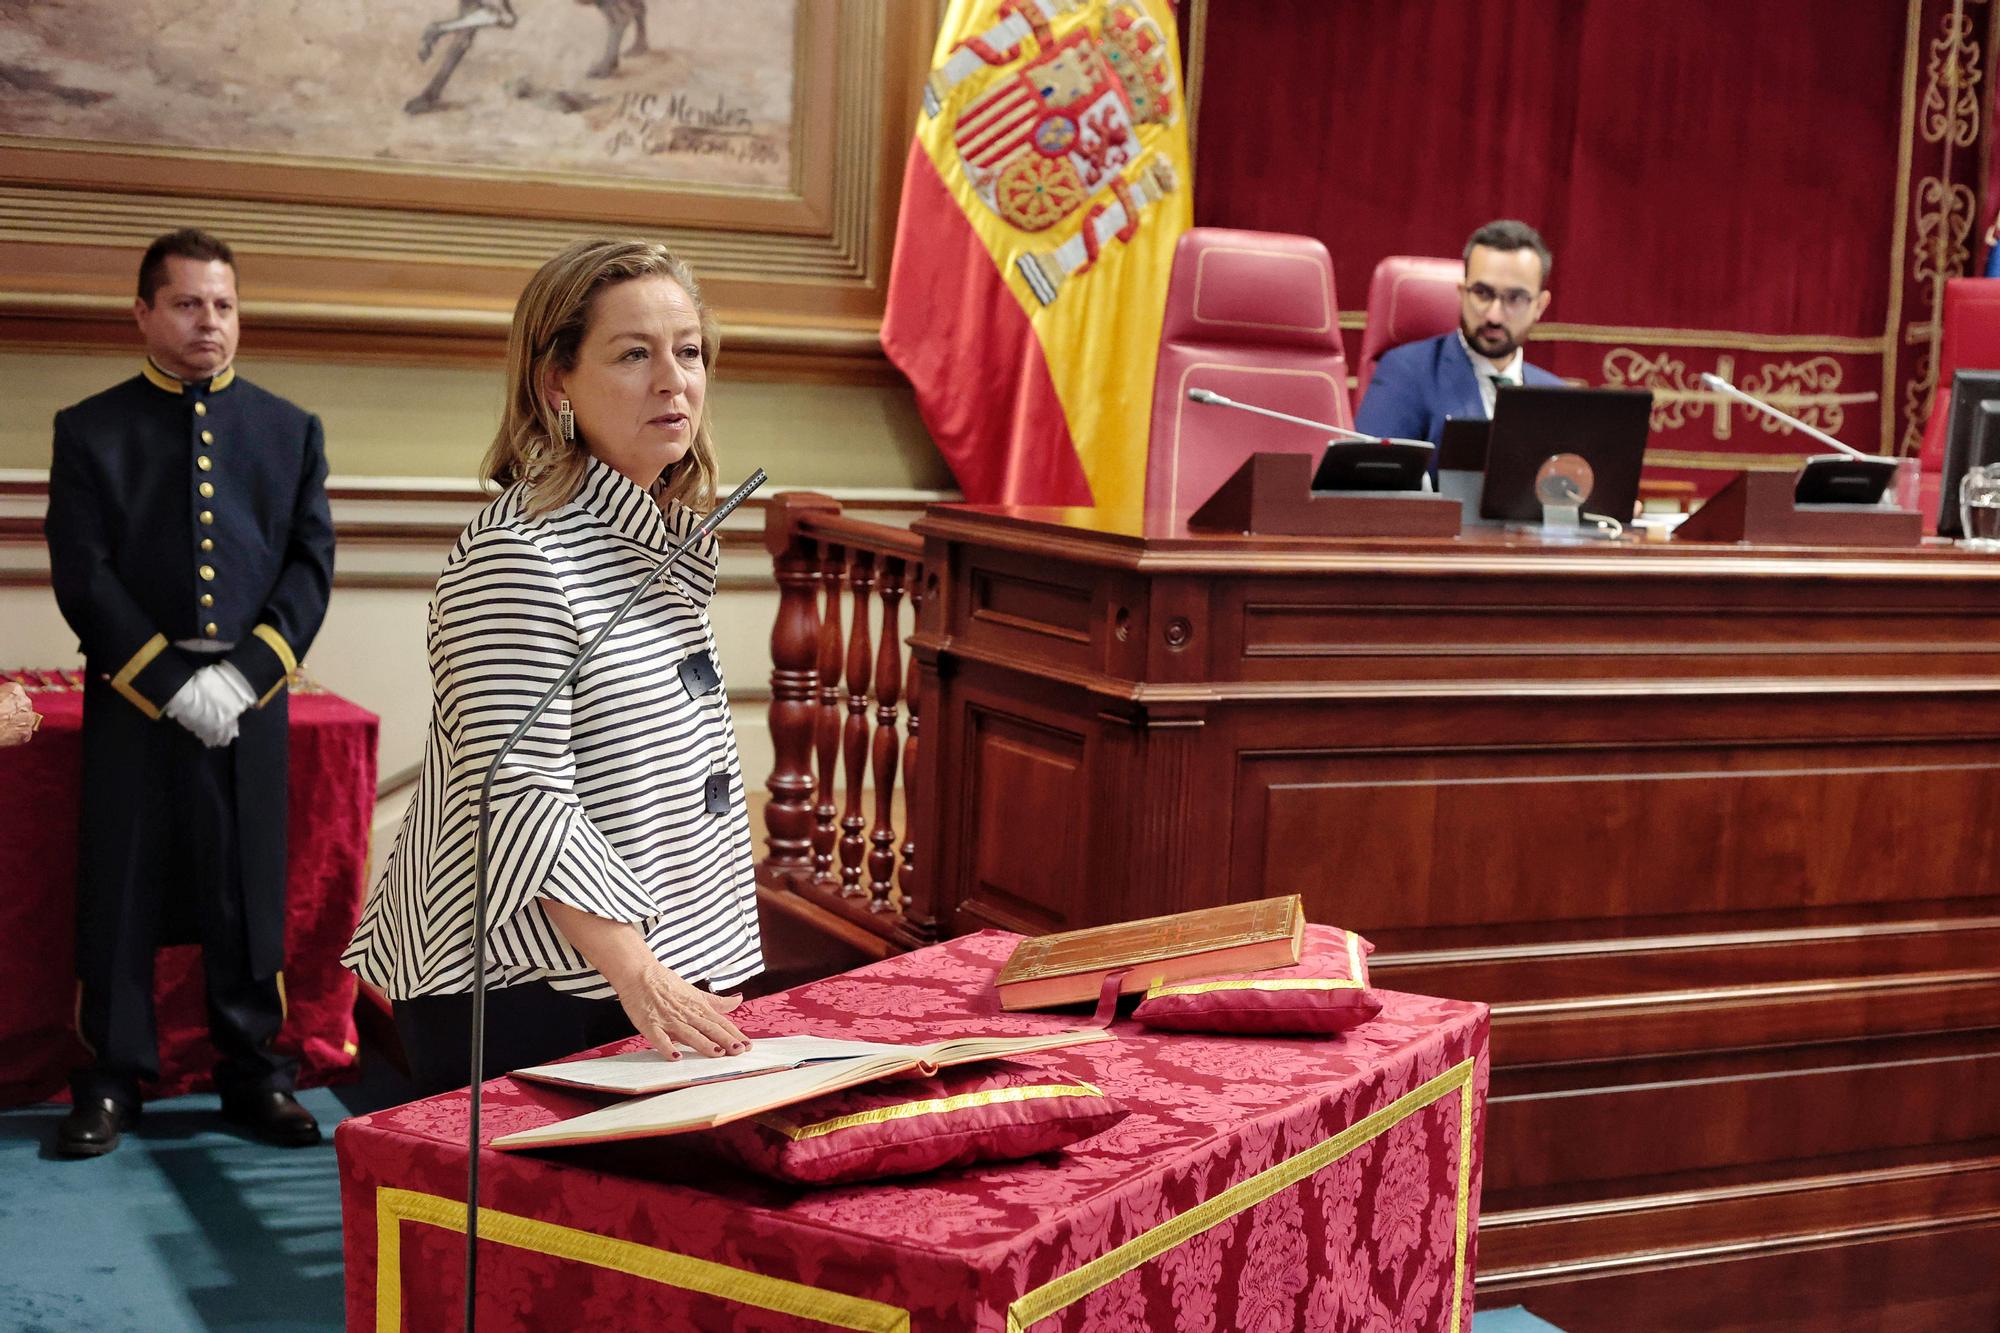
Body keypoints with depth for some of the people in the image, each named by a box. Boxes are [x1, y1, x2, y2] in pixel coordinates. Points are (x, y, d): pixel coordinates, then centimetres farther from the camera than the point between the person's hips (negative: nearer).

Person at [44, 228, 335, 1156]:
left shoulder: (290, 431, 11)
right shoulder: (91, 430, 4)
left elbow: (311, 566, 4)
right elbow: (81, 574, -3)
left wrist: (241, 675, -9)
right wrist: (172, 681, -12)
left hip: (251, 697, 2)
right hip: (133, 697, -1)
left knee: (251, 895, 6)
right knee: (120, 896, 3)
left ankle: (256, 1077, 17)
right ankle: (112, 1081, 15)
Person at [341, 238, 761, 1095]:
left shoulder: (660, 543, 12)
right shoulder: (516, 556, -17)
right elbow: (520, 800, -22)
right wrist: (639, 975, -29)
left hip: (662, 977, 9)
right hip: (523, 998, -9)